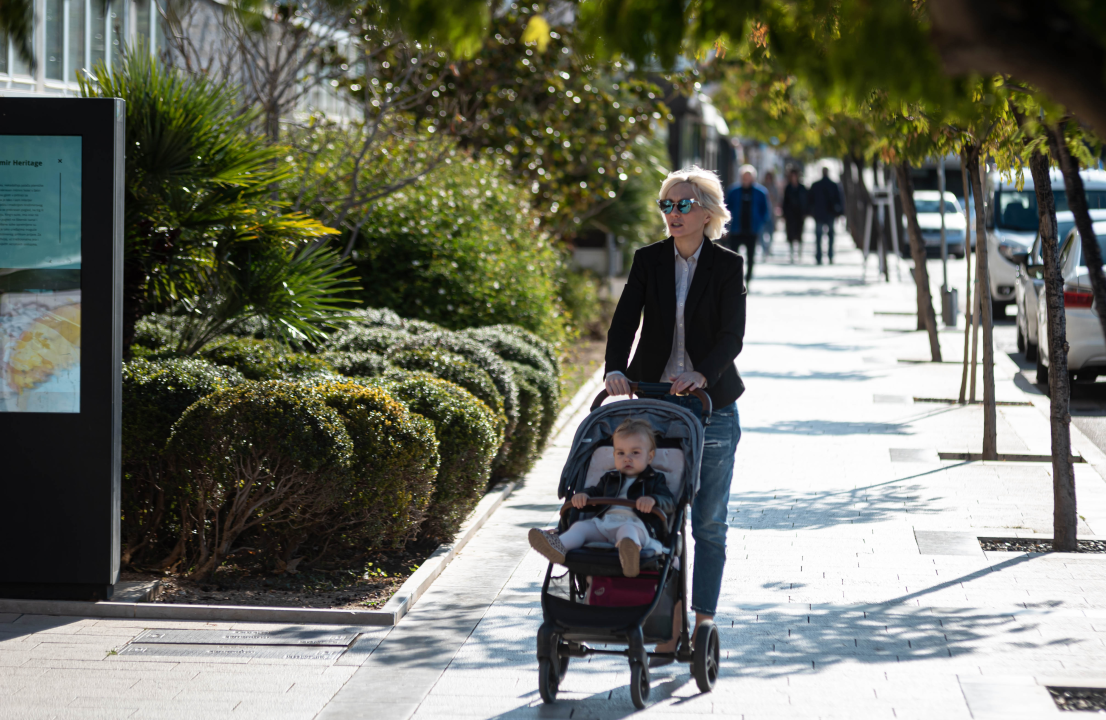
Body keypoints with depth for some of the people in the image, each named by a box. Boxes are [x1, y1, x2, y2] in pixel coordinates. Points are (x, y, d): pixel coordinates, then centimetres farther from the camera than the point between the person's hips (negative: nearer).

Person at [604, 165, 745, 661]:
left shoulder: (727, 266, -2)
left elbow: (732, 335, -12)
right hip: (656, 401, 2)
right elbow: (625, 322, -5)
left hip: (711, 402, -2)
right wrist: (616, 369, -24)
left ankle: (704, 624, 11)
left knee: (709, 521, 2)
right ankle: (672, 626, 11)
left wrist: (703, 375, -29)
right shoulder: (649, 261, 4)